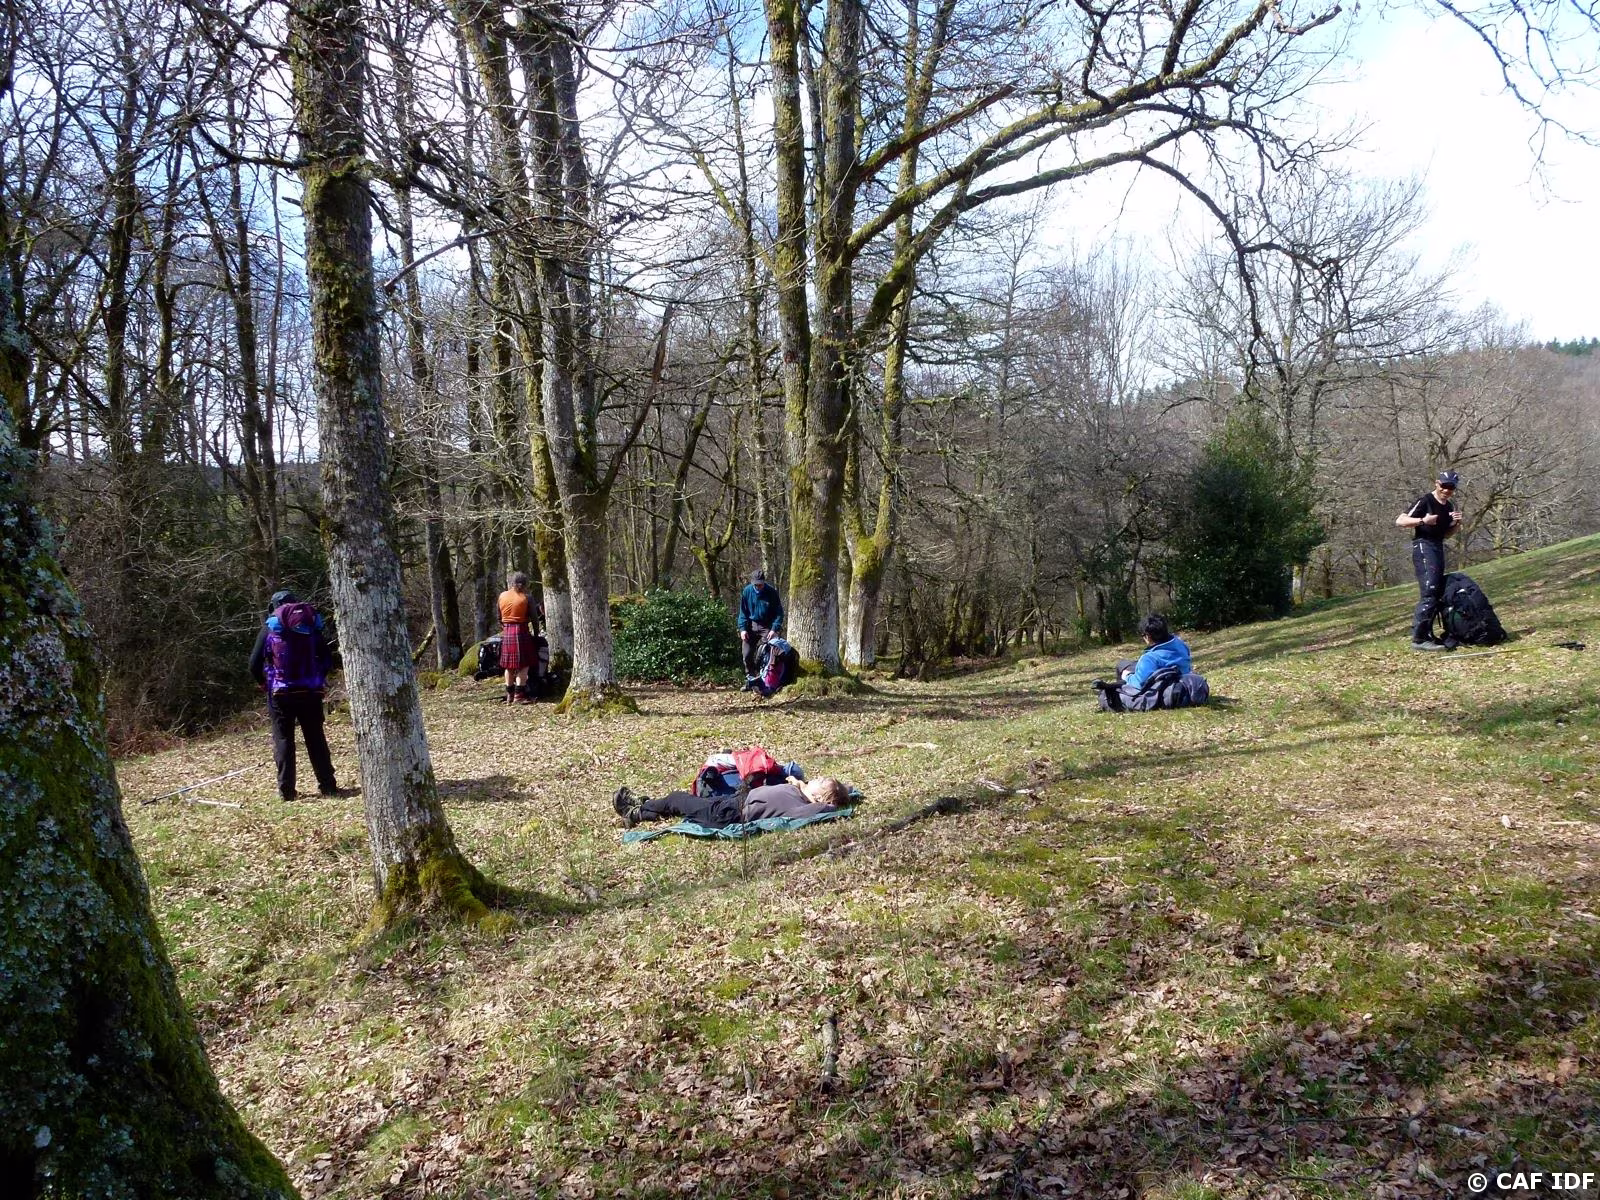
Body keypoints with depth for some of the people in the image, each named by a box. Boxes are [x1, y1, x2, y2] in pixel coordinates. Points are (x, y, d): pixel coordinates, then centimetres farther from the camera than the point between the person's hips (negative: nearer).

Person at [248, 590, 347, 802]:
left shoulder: (270, 627, 1)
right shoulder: (311, 625, 6)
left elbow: (254, 664, -2)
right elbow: (327, 658, 5)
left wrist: (264, 683, 15)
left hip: (281, 692, -2)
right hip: (310, 691, 2)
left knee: (283, 739, 5)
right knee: (316, 738, 8)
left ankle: (286, 789, 3)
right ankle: (328, 785, 7)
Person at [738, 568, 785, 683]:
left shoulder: (772, 592, -12)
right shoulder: (747, 591, -5)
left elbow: (779, 612, -6)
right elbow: (743, 612, 3)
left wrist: (774, 629, -18)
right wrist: (742, 629, -7)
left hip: (766, 626, -2)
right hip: (751, 625, 2)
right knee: (747, 653, -1)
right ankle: (750, 677, 13)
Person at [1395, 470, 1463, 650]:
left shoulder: (1449, 507, 15)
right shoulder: (1424, 501, -9)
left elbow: (1446, 534, 21)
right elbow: (1400, 521, -14)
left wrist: (1457, 524, 1)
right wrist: (1422, 520, -29)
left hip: (1438, 548, 9)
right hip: (1423, 546, -9)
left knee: (1437, 593, 10)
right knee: (1429, 592, -18)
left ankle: (1427, 634, 18)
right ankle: (1418, 639, -20)